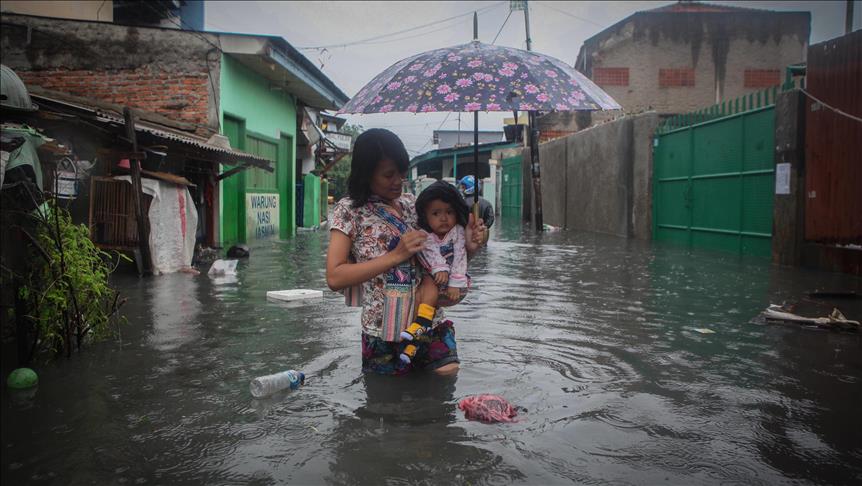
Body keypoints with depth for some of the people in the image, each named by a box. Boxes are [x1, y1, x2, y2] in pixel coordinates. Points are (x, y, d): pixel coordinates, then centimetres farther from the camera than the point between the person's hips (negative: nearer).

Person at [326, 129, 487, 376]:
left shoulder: (411, 204, 9)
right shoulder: (349, 210, -5)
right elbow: (334, 277, -14)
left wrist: (467, 247, -6)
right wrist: (396, 255, -20)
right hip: (384, 334, -3)